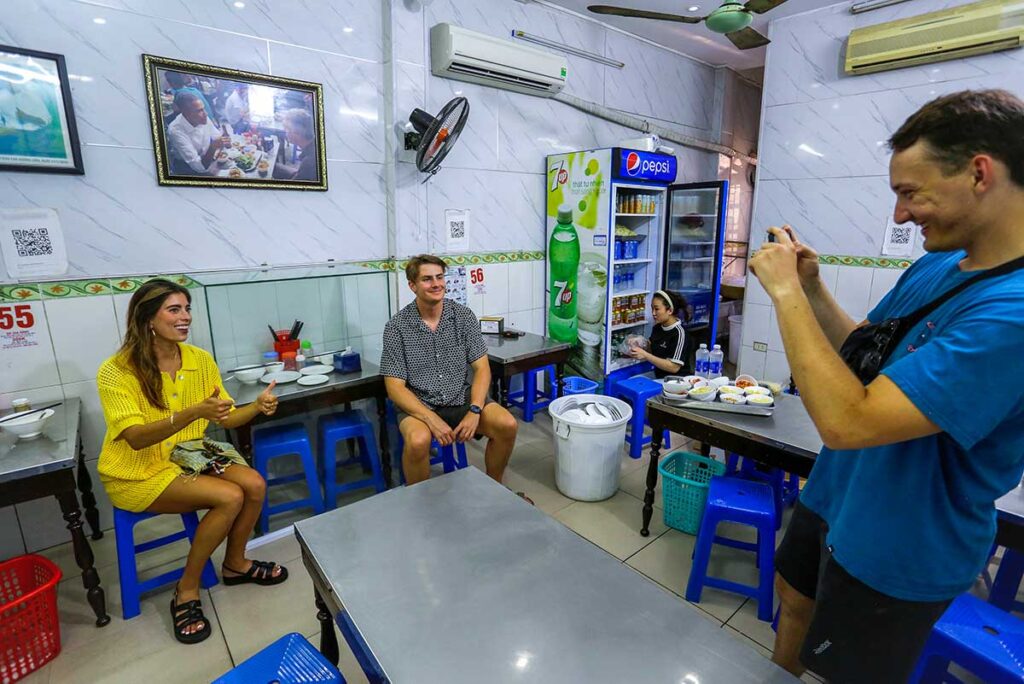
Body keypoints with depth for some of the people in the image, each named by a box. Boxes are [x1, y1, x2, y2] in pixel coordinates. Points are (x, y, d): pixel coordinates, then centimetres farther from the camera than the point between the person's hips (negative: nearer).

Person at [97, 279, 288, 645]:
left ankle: (235, 564, 9)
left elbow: (226, 419, 0)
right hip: (138, 473, -5)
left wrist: (258, 406, -21)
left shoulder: (201, 359, -4)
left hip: (188, 457, 5)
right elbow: (136, 438, -27)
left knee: (254, 485, -18)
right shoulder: (116, 371, -18)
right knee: (230, 497, -25)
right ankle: (186, 591, -3)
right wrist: (194, 413, -42)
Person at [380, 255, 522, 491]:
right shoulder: (397, 326, -7)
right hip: (419, 405, -2)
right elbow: (395, 387, -9)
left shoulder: (463, 315, -1)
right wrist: (433, 420, -22)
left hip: (463, 398, 3)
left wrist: (474, 411, -18)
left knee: (507, 424, -20)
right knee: (418, 441, -33)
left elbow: (481, 368, -2)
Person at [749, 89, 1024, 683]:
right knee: (796, 598, 29)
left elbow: (847, 421, -38)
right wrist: (812, 288, -9)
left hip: (900, 548, -8)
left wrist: (785, 290, -30)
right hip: (836, 494, 8)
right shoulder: (934, 267, -3)